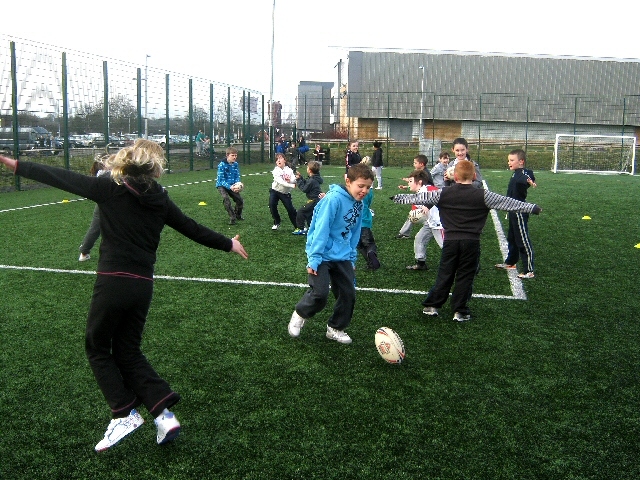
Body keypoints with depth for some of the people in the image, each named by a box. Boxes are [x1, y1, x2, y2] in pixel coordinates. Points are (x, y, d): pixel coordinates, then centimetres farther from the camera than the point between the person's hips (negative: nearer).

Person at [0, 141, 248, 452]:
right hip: (143, 285, 5)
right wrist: (228, 244, 29)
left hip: (113, 282, -4)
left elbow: (62, 178, 1)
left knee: (97, 347, 16)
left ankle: (124, 414, 11)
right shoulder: (159, 199, 6)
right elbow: (193, 229, 15)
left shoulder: (110, 188, -5)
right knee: (127, 350, 18)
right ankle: (163, 414, 9)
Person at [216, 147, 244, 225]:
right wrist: (230, 187, -36)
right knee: (226, 199, -29)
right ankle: (232, 218, -19)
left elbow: (237, 177, 0)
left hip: (232, 185, 5)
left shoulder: (236, 164, -5)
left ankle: (238, 215, 30)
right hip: (222, 185, -5)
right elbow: (221, 180, -23)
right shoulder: (222, 165, -21)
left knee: (240, 200, 1)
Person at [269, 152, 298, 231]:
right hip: (275, 191, -1)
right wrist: (291, 185, -34)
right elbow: (280, 181, -25)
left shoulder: (289, 170, -1)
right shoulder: (276, 171, -11)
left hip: (285, 193, 1)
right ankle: (277, 223, 3)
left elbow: (294, 180, -14)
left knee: (291, 209, -3)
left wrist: (290, 180, -37)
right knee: (272, 205, -19)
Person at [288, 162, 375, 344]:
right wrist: (314, 258, -22)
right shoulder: (334, 199, -20)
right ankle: (299, 315, 17)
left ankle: (335, 329, 26)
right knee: (320, 293, -14)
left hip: (342, 257, 7)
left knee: (348, 294, 6)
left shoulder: (358, 204, 5)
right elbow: (321, 229, -21)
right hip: (323, 255, -7)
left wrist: (352, 259, 13)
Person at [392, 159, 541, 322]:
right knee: (465, 276, 7)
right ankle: (460, 311, 12)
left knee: (444, 274, 12)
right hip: (471, 242, -1)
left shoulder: (443, 194, 0)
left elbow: (420, 198, 7)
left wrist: (399, 198, 21)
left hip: (450, 241, 1)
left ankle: (431, 305, 17)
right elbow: (509, 203, 1)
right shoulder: (483, 195, -3)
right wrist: (533, 208, 10)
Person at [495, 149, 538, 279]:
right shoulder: (516, 173, 11)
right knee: (511, 238, 24)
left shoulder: (524, 172, -19)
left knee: (523, 240, -7)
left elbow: (524, 177, -42)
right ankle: (510, 262, 41)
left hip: (520, 212, -10)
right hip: (513, 211, 10)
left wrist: (529, 181, -63)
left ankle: (529, 271, -3)